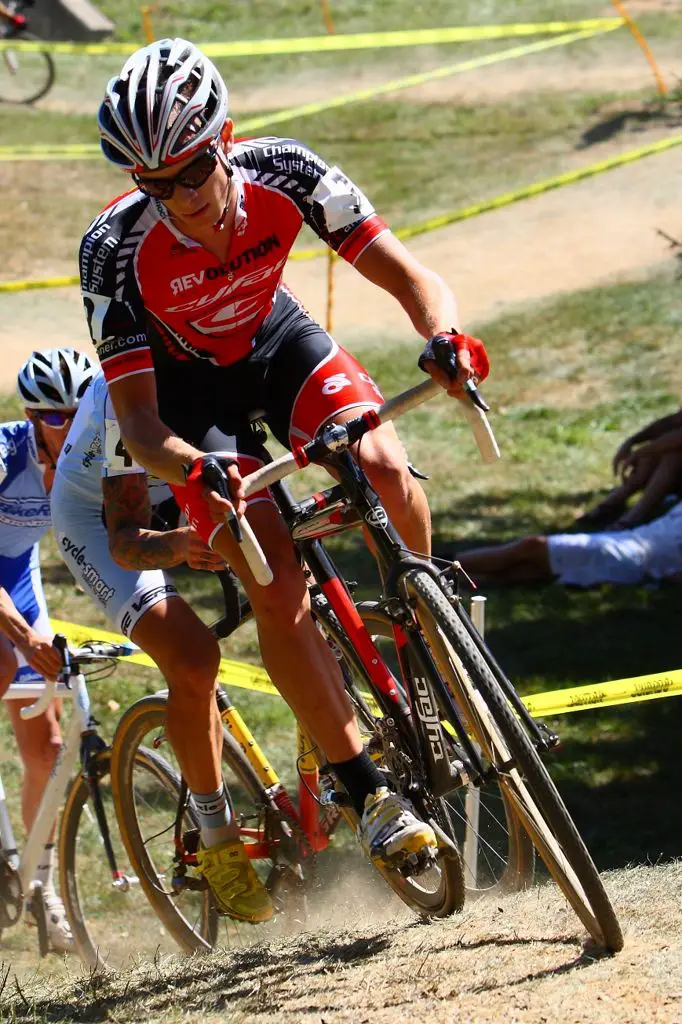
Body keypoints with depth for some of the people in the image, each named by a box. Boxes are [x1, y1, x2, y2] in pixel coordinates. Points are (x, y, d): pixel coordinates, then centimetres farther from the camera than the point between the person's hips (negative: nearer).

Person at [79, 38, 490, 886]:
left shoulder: (283, 176, -28)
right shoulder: (115, 251, -33)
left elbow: (408, 276, -25)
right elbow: (136, 421, -30)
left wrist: (444, 332, -48)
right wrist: (193, 468, -52)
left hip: (274, 341, 2)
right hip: (183, 386, -2)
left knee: (382, 467, -28)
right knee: (276, 584, -20)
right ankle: (368, 793, -16)